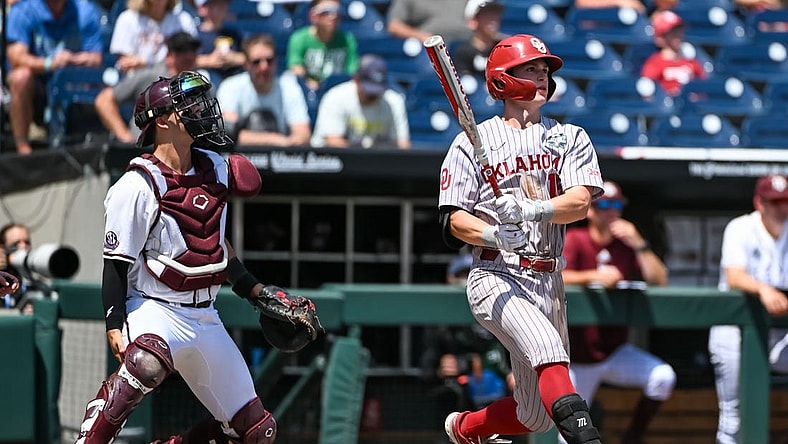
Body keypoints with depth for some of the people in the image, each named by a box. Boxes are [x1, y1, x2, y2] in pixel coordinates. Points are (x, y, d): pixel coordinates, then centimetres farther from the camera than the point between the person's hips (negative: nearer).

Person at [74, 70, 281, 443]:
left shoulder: (214, 168, 8)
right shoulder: (137, 186, -13)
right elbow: (116, 263, -13)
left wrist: (253, 290, 20)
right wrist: (114, 327, -21)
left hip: (205, 318, 7)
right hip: (155, 310, -7)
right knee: (147, 363, -42)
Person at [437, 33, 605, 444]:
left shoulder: (569, 137, 13)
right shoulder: (473, 142, 6)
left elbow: (580, 201, -4)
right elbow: (454, 220, -1)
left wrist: (532, 210, -23)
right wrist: (494, 235, -21)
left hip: (547, 283, 5)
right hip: (496, 278, -4)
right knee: (550, 349, -32)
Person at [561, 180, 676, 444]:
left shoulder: (627, 246, 6)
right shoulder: (575, 240, -6)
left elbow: (659, 281, -5)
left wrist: (638, 244, -14)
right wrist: (595, 277, -34)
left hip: (616, 353, 4)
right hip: (579, 358, -4)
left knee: (664, 378, -19)